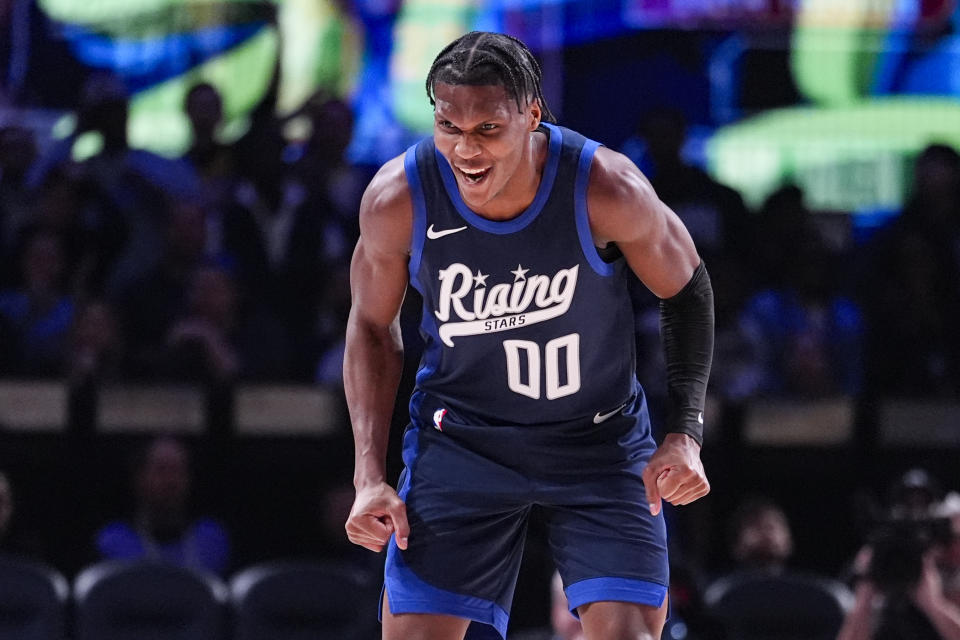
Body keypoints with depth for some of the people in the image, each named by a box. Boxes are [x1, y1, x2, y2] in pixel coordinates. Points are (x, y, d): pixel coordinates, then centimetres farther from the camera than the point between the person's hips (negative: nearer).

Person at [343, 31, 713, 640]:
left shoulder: (607, 190, -25)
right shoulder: (398, 199, -20)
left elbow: (686, 289, -5)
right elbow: (372, 326, 0)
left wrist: (685, 433, -12)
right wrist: (370, 474, -6)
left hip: (601, 441, -1)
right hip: (460, 440, 1)